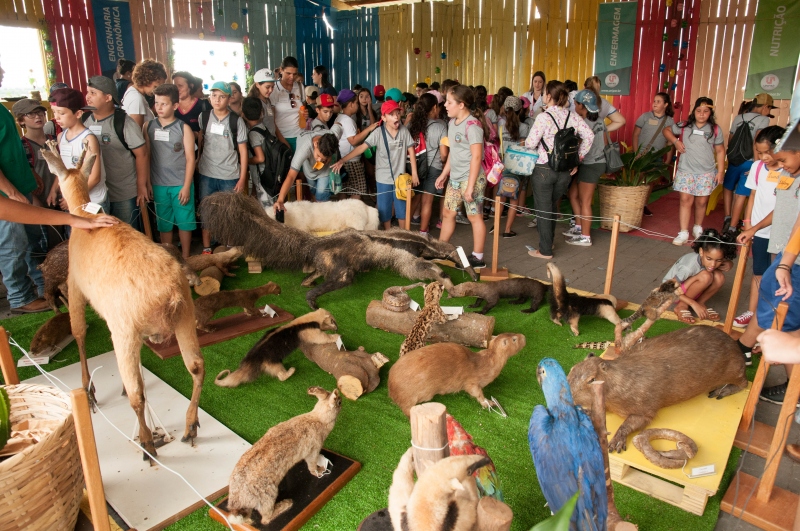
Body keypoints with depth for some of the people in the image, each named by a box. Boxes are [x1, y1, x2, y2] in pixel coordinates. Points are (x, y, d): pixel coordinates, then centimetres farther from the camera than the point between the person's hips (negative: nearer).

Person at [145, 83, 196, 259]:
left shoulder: (183, 128, -3)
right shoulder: (149, 126, 4)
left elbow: (190, 159, -4)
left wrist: (186, 186, -8)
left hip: (180, 184, -2)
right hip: (158, 185, 2)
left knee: (184, 222, 7)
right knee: (164, 224, 11)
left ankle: (185, 258, 22)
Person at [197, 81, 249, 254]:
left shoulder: (236, 121, -5)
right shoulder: (203, 117, 2)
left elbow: (243, 151, -3)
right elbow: (199, 141, 12)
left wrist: (242, 178, -6)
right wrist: (196, 163, 3)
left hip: (230, 176, -2)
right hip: (206, 174, 2)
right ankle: (206, 248, 18)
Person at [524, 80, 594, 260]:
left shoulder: (544, 117, -14)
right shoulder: (572, 116, 2)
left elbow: (531, 143, -14)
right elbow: (589, 136, 2)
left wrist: (526, 143, 9)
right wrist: (578, 158, 8)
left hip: (544, 169, -6)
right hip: (565, 169, 6)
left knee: (543, 209, 7)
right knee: (551, 206, 23)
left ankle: (545, 251, 14)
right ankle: (548, 242, 34)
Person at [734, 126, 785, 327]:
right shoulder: (757, 167, -1)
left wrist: (754, 228, -17)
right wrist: (747, 224, 3)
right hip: (759, 232, 4)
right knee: (758, 273, 13)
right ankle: (752, 312, 21)